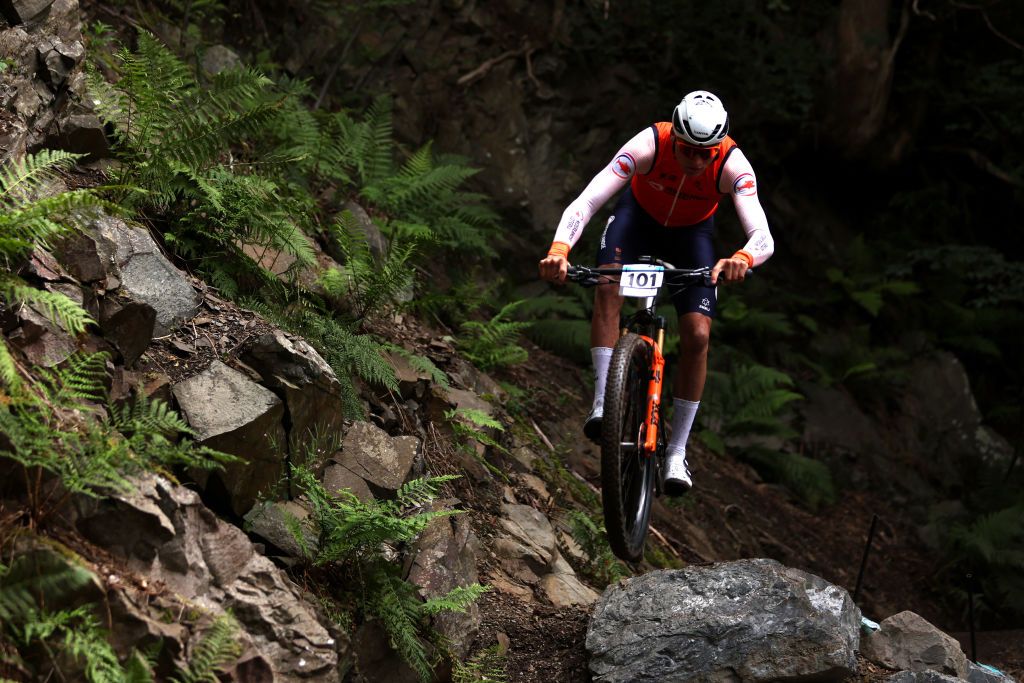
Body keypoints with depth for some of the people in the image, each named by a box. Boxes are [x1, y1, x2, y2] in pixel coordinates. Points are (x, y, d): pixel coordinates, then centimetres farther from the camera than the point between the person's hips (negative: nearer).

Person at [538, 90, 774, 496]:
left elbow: (764, 237, -44)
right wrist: (558, 251, -60)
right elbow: (584, 204, -42)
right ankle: (602, 402, -26)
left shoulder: (732, 165, -35)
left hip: (691, 232, 1)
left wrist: (743, 259, -68)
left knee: (697, 336, -13)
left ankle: (677, 453, -1)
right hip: (639, 215, 0)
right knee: (607, 285, -31)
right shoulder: (648, 146, -37)